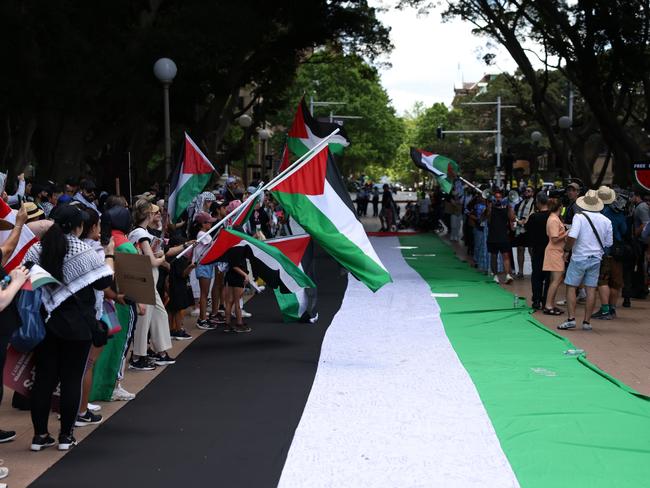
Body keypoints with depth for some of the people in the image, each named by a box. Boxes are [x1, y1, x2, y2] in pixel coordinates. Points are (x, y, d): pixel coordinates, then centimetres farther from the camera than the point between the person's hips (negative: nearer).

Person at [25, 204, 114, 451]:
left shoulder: (36, 250, 0)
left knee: (44, 377, 9)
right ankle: (66, 435, 10)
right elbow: (103, 282, -4)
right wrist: (109, 257, 10)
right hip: (77, 325, -4)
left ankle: (40, 434, 12)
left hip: (44, 322, 4)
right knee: (72, 379, 5)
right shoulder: (84, 252, -11)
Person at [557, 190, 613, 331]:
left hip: (579, 257, -4)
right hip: (596, 258, 4)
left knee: (571, 287, 3)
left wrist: (567, 249, -6)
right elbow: (609, 243, 8)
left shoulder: (579, 217, -10)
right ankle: (587, 321, 8)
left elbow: (572, 236, -21)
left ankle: (571, 319, -5)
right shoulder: (606, 221, 3)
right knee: (591, 289, 5)